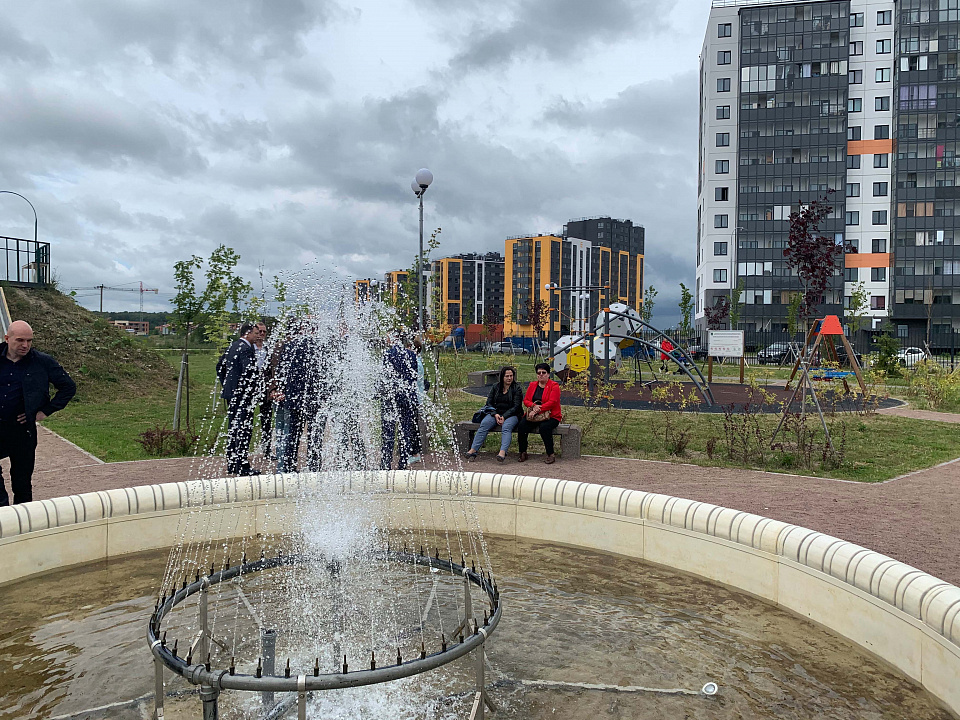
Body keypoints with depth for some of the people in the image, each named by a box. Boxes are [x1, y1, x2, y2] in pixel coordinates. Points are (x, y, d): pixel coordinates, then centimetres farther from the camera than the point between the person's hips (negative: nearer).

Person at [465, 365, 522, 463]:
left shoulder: (516, 388, 3)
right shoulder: (495, 387, 14)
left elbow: (516, 406, -6)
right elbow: (489, 403, 9)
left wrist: (504, 417, -17)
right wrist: (495, 414, -10)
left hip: (511, 415, -3)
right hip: (496, 414, 3)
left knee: (506, 427, -36)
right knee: (484, 424, -26)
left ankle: (502, 452, -54)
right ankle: (473, 450, -34)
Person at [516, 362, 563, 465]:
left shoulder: (554, 386, -3)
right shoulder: (532, 385, 14)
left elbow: (552, 402, -14)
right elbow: (526, 400, 8)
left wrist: (539, 409, -23)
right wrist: (533, 406, -14)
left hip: (550, 416, -4)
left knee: (544, 427, -35)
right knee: (521, 425, -23)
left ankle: (550, 454, -21)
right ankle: (523, 453, -11)